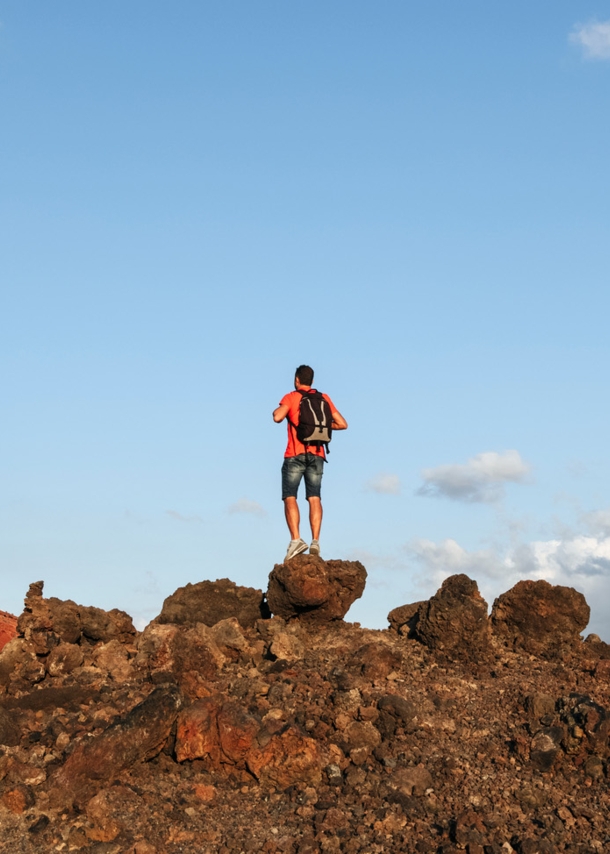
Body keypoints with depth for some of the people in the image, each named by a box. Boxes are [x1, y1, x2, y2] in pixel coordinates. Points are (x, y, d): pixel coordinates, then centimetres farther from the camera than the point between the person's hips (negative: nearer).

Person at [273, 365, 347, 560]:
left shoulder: (291, 397, 1)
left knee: (289, 497, -2)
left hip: (295, 454, -3)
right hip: (317, 454, 3)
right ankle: (315, 541, -11)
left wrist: (276, 410, 5)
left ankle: (296, 539, -17)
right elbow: (342, 424, 9)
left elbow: (277, 417, -17)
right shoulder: (324, 398, 13)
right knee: (314, 498, 2)